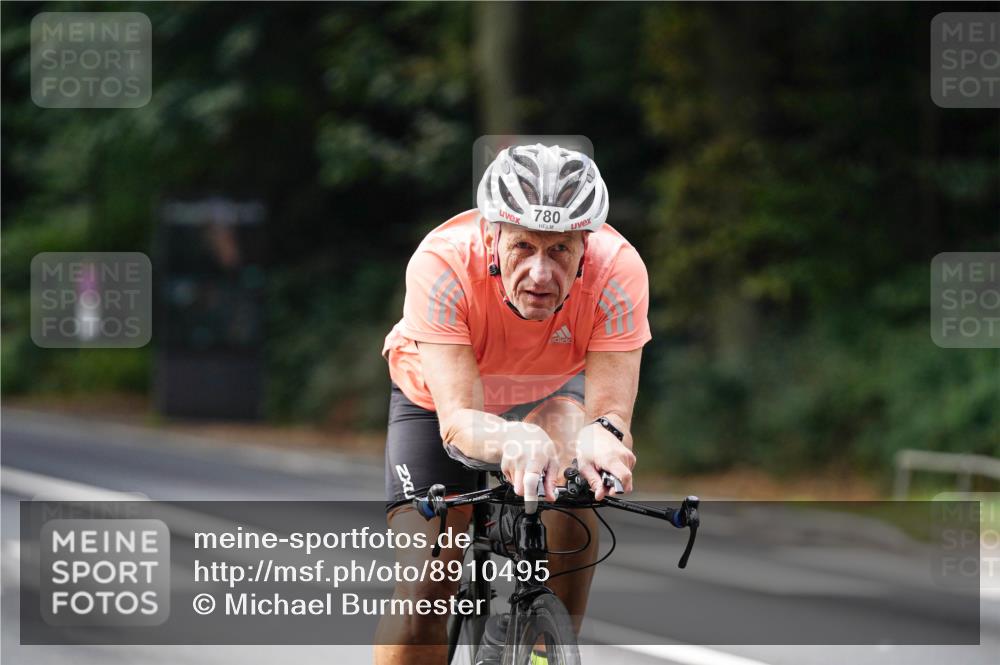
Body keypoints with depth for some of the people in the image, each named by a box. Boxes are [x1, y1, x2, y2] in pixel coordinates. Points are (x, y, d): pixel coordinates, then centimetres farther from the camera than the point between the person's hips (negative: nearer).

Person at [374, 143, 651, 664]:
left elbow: (611, 410, -38)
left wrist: (602, 435, -63)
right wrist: (513, 439, -67)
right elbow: (458, 421, -44)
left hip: (550, 393, 1)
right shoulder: (442, 264, -39)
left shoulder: (618, 272, -35)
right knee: (422, 595, -14)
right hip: (440, 399, -1)